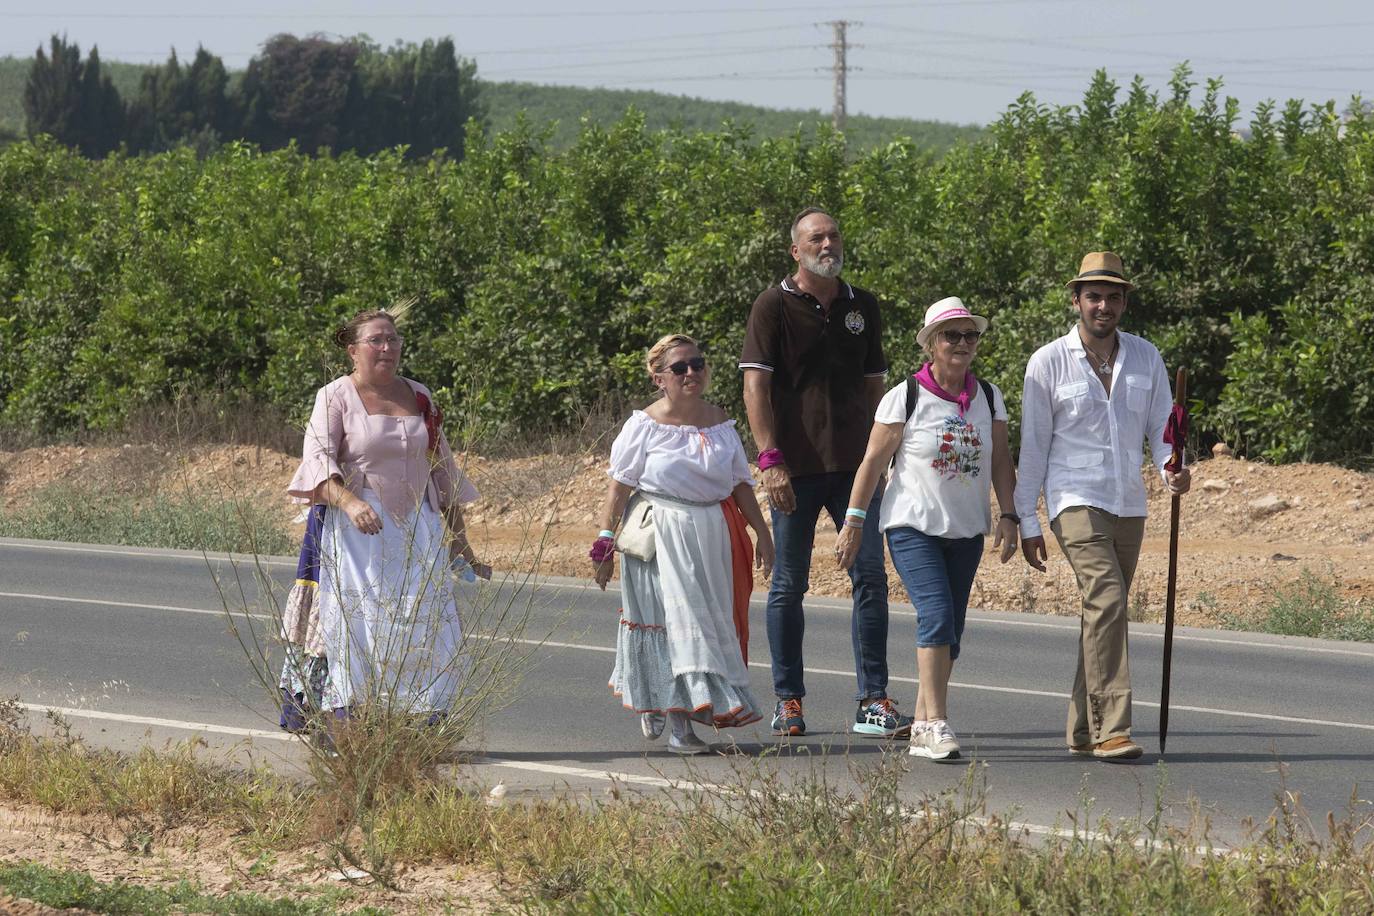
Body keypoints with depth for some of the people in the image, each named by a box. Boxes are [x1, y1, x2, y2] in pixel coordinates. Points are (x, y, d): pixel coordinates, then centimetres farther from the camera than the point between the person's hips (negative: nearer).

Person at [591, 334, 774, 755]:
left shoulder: (719, 422, 8)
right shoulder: (645, 425, -5)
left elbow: (740, 484, 13)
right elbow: (619, 488, -5)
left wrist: (762, 534, 10)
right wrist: (605, 541, -9)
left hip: (712, 535, 5)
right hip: (660, 535, -5)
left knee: (712, 618, 5)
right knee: (672, 615, -10)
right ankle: (680, 725, -10)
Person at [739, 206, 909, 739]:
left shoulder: (862, 306, 12)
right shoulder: (775, 306, -2)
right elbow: (755, 384, -8)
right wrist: (769, 459, -16)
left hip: (854, 465, 3)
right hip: (795, 468, -3)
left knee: (870, 577, -4)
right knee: (789, 585, 4)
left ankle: (872, 701, -3)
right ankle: (788, 700, 13)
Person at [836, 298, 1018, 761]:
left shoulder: (988, 397, 7)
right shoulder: (905, 397, -7)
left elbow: (1000, 462, 10)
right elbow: (873, 462, -4)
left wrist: (1008, 515, 0)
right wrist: (854, 519, -5)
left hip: (967, 530, 5)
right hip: (913, 526, -5)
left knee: (949, 630, 6)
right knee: (937, 614, -20)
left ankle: (923, 723, 15)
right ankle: (936, 722, -21)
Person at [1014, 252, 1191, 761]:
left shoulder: (1145, 356, 8)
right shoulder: (1048, 363, -2)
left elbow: (1161, 425, 8)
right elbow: (1033, 447, 1)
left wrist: (1171, 467, -15)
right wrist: (1027, 523, -1)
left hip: (1129, 505, 5)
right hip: (1075, 502, -5)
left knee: (1106, 612, 9)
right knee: (1106, 600, -21)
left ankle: (1084, 731, 19)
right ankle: (1111, 729, -24)